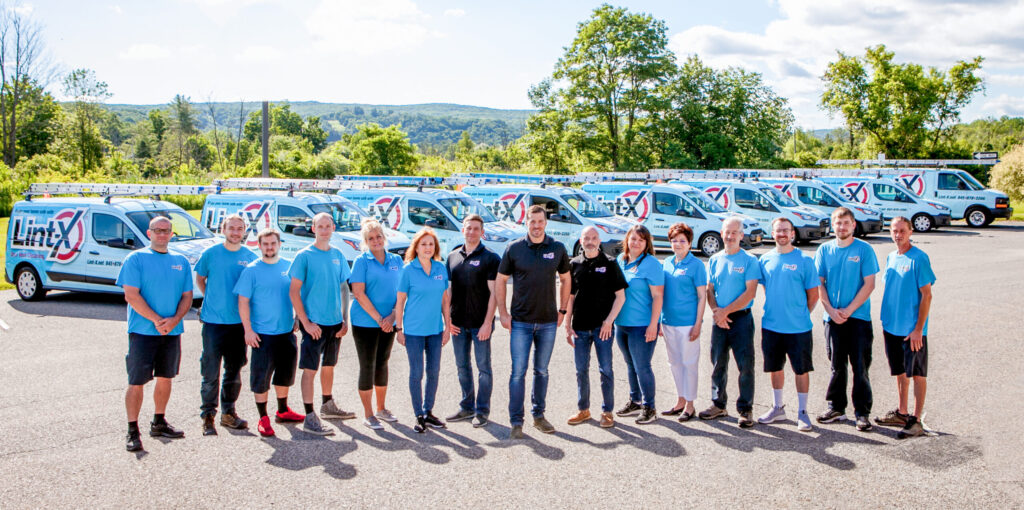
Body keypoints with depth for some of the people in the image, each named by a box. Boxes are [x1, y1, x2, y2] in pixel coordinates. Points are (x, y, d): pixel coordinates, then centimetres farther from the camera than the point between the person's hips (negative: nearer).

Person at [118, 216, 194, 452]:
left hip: (172, 331, 5)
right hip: (143, 331, -5)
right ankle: (133, 431, 3)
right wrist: (157, 320, -16)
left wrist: (174, 320, -9)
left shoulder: (181, 261, 12)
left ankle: (158, 423, 27)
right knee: (136, 382, -4)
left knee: (165, 378, 13)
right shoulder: (135, 259, -2)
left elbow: (187, 296, 9)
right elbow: (131, 296, -10)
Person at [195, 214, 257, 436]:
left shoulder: (250, 257, 4)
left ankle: (228, 413, 23)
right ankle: (208, 415, 7)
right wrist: (211, 299, 3)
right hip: (213, 320, -2)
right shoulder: (210, 254, -1)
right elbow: (199, 279, 12)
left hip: (239, 321, 3)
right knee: (211, 372, -2)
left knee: (234, 371, 11)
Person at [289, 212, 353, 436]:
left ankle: (328, 405, 35)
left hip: (335, 322, 6)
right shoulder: (304, 256, -7)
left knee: (329, 365, 19)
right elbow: (294, 291, -10)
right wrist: (306, 322, -15)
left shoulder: (338, 255, 8)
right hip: (314, 323, -5)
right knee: (310, 369, -5)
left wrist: (345, 319, 7)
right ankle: (309, 418, -3)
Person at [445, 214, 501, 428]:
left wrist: (488, 323, -14)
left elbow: (493, 292, -9)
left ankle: (482, 410, 12)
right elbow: (448, 289, 12)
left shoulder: (490, 257, -5)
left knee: (483, 366, 3)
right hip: (458, 323, 5)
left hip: (480, 323, -5)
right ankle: (467, 407, 24)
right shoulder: (453, 256, 9)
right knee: (462, 366, 12)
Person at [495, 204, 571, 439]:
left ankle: (539, 415, 25)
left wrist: (562, 310, 8)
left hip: (548, 322, 2)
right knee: (518, 371, -3)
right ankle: (516, 422, 5)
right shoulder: (514, 248, -3)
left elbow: (566, 279, 13)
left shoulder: (557, 249, 2)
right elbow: (500, 281, 3)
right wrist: (503, 313, -2)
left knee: (542, 371, 12)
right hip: (520, 321, -2)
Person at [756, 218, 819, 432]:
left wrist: (800, 314, 2)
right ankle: (777, 408, 29)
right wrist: (774, 310, 10)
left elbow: (813, 294, -1)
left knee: (801, 369, 4)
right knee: (775, 367, 15)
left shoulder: (804, 260, -5)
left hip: (798, 327, -4)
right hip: (771, 325, 4)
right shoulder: (765, 259, 6)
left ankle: (802, 412, 16)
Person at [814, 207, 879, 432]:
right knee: (837, 365, 11)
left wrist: (848, 310, -12)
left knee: (860, 366, -1)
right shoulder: (824, 250, 6)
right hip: (833, 318, 3)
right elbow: (819, 283, 6)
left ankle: (862, 412, 7)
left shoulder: (864, 249, -3)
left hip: (859, 317, -3)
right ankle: (836, 407, 22)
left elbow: (869, 284, -7)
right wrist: (831, 310, -7)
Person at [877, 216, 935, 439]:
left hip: (912, 329, -7)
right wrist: (885, 321, 14)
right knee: (900, 372, 17)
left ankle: (916, 420, 7)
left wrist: (919, 329, -16)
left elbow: (926, 295, -14)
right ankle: (901, 413, 28)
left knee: (917, 374, 2)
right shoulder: (891, 257, 9)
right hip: (892, 327, 7)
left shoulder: (919, 258, -13)